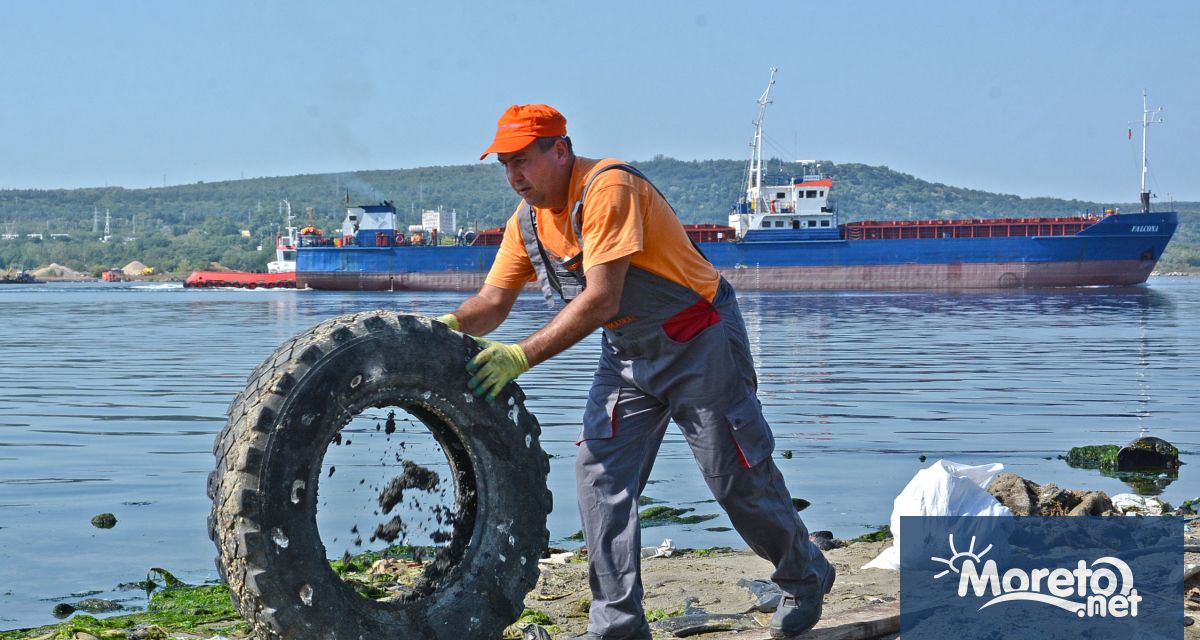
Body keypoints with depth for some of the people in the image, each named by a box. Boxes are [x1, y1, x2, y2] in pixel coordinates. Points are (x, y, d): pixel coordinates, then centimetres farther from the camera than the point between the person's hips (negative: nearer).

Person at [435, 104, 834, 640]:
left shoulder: (608, 188, -27)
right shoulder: (527, 219, -1)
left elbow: (600, 300, -32)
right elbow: (493, 301, 1)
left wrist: (523, 356, -36)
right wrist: (450, 325, -22)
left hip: (699, 343, -7)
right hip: (625, 353, 7)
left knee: (738, 479, 2)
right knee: (600, 476, -5)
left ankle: (806, 579, 27)